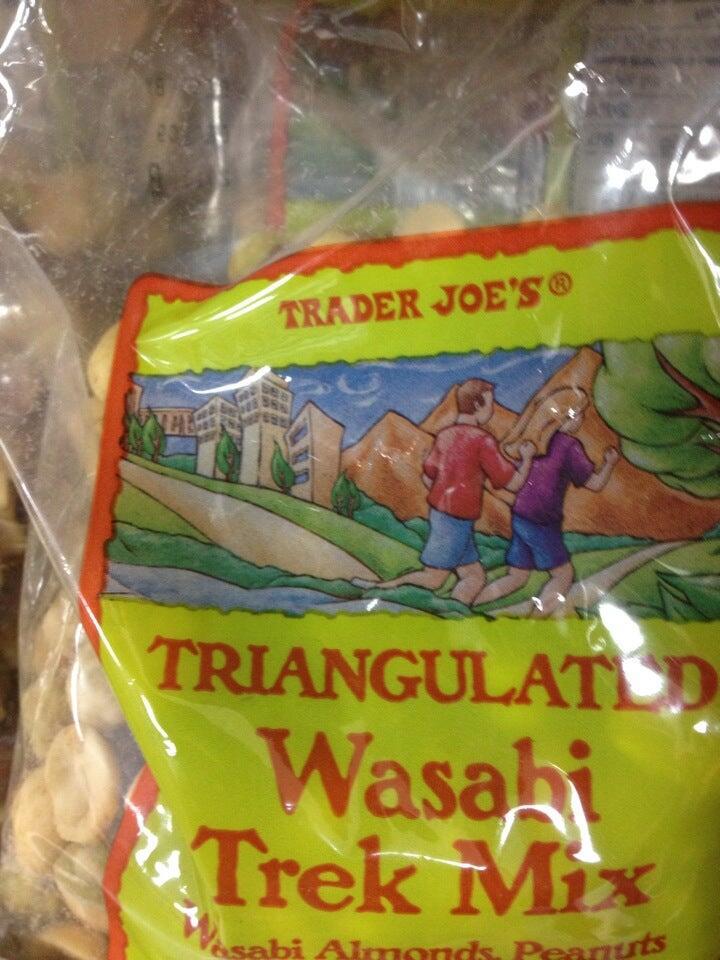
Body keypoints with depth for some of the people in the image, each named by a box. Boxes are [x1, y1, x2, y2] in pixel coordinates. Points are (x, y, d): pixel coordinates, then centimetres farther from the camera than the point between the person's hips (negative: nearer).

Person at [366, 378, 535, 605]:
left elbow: (427, 477, 17)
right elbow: (514, 483, -10)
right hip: (456, 520, -9)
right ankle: (374, 589, -4)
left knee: (475, 577, 12)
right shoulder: (482, 440, -14)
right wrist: (527, 457, 8)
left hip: (440, 512, 9)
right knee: (432, 579, -3)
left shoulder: (445, 435, 8)